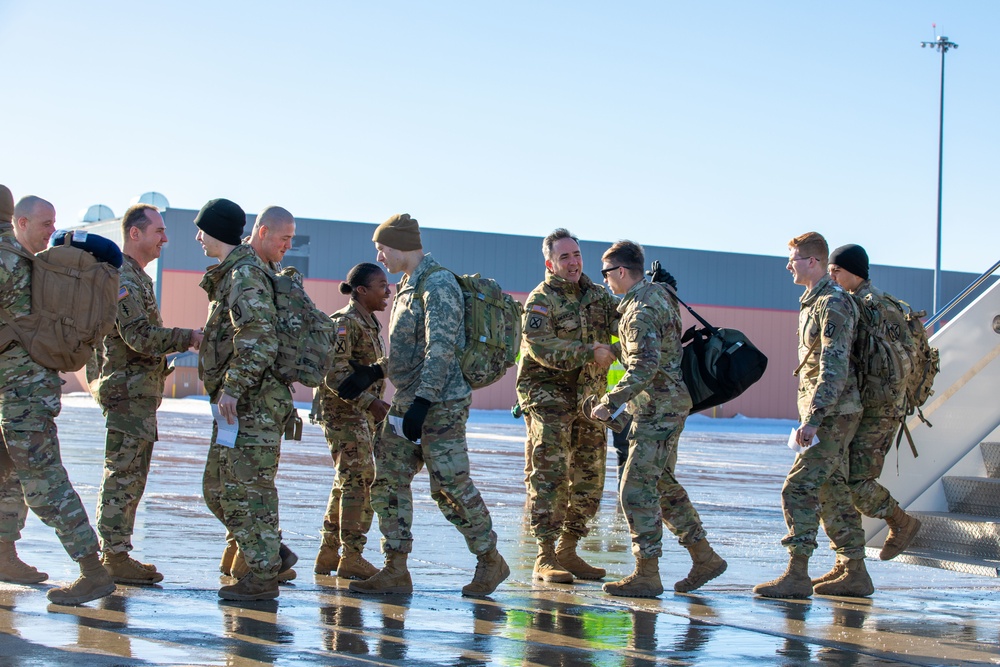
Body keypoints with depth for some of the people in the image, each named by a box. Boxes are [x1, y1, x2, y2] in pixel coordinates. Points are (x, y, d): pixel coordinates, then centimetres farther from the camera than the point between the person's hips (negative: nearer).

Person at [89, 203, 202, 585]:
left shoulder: (136, 278, 19)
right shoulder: (122, 278, -14)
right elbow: (141, 338, -22)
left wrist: (183, 341, 16)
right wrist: (190, 338, -18)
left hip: (139, 394, 10)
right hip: (129, 392, -10)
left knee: (130, 478, 12)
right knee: (124, 477, -7)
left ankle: (118, 554, 17)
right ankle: (114, 558, -4)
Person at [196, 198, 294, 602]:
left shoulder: (245, 274, -13)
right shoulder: (228, 275, 19)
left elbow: (259, 340, -23)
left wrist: (233, 388, -25)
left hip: (253, 402, -11)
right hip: (240, 404, 11)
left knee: (246, 490, -7)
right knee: (217, 489, 13)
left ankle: (263, 576, -1)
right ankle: (273, 557, 19)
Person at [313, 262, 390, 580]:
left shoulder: (371, 323, 16)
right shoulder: (345, 322, -13)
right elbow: (335, 373, -22)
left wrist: (377, 406, 19)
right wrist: (371, 402, -27)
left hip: (363, 414, 10)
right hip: (344, 412, -10)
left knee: (347, 483, 11)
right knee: (360, 479, -12)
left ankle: (329, 554, 18)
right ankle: (352, 558, -8)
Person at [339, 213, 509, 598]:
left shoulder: (438, 284, -13)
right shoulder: (409, 286, 17)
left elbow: (441, 350, -21)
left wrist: (422, 403, -26)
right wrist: (372, 373, 14)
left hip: (440, 403, -10)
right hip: (407, 400, 10)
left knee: (451, 487, -5)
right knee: (388, 481, 5)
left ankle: (490, 562, 11)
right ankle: (396, 572, 9)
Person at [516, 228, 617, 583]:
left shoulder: (598, 295, 12)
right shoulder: (540, 300, -7)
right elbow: (542, 348, -20)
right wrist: (589, 353, -28)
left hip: (589, 397, 7)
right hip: (549, 395, -6)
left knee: (589, 480, 8)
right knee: (550, 476, -11)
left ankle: (568, 551, 19)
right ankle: (545, 558, -9)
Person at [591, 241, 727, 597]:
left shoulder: (642, 310, -19)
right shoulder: (658, 293, 13)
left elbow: (644, 368, -29)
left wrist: (610, 401, -26)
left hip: (658, 410, -11)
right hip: (667, 405, 11)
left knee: (637, 488, -8)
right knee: (662, 484, 17)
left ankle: (646, 574, -5)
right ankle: (704, 558, 22)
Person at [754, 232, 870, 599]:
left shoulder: (833, 304, -15)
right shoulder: (814, 301, 16)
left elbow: (834, 366, -23)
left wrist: (813, 417, -27)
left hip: (833, 414, -10)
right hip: (829, 415, 10)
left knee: (799, 490, -12)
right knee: (834, 492, 12)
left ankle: (797, 575, -11)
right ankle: (856, 574, 18)